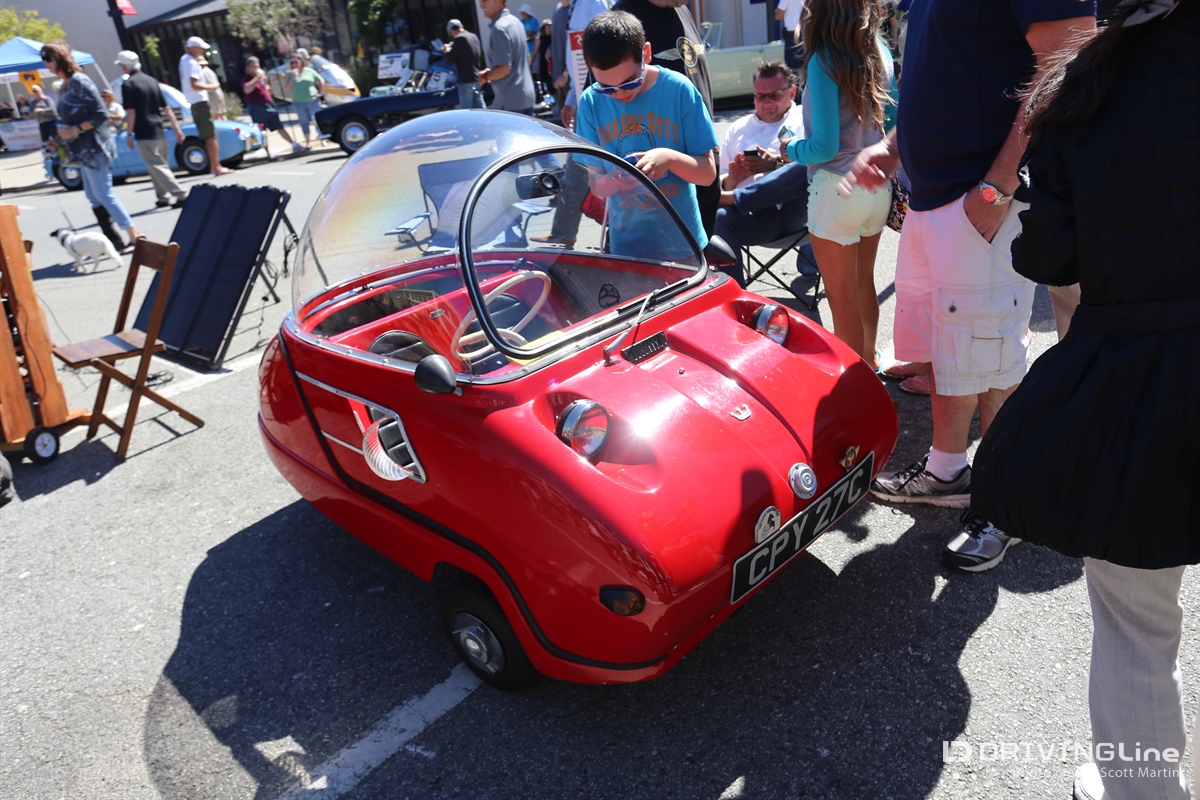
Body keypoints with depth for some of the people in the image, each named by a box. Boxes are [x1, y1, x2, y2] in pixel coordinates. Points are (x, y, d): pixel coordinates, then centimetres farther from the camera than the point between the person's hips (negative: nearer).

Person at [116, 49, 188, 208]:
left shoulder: (128, 84, -9)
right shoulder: (151, 81, 11)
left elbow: (131, 112, -13)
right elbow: (166, 107, 10)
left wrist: (129, 134, -8)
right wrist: (176, 128, 13)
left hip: (144, 134, -7)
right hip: (159, 131, 7)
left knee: (156, 166, -5)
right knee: (160, 164, 15)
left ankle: (180, 194, -16)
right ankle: (164, 197, 18)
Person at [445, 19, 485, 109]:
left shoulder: (459, 39, -13)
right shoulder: (474, 36, 11)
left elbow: (451, 59, -11)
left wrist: (448, 50, 10)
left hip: (466, 80, -8)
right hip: (477, 78, 8)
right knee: (480, 108, 13)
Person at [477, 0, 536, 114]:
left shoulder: (499, 27, -16)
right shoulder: (515, 21, 14)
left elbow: (504, 68, -22)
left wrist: (485, 76, -4)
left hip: (509, 101, -9)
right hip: (527, 96, 9)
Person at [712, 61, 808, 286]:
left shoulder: (807, 120, 18)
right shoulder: (738, 128, 28)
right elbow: (719, 182, 23)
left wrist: (777, 164, -13)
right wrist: (731, 179, -2)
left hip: (794, 211, -2)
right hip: (755, 216, 2)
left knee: (805, 169, -33)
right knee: (721, 218, -30)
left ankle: (734, 198, -30)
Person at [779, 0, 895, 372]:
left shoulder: (824, 61, -16)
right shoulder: (881, 53, 3)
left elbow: (824, 147, -18)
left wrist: (790, 149, 0)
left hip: (836, 189, -7)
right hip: (878, 185, 7)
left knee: (841, 296, 7)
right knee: (864, 283, 23)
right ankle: (868, 360, 41)